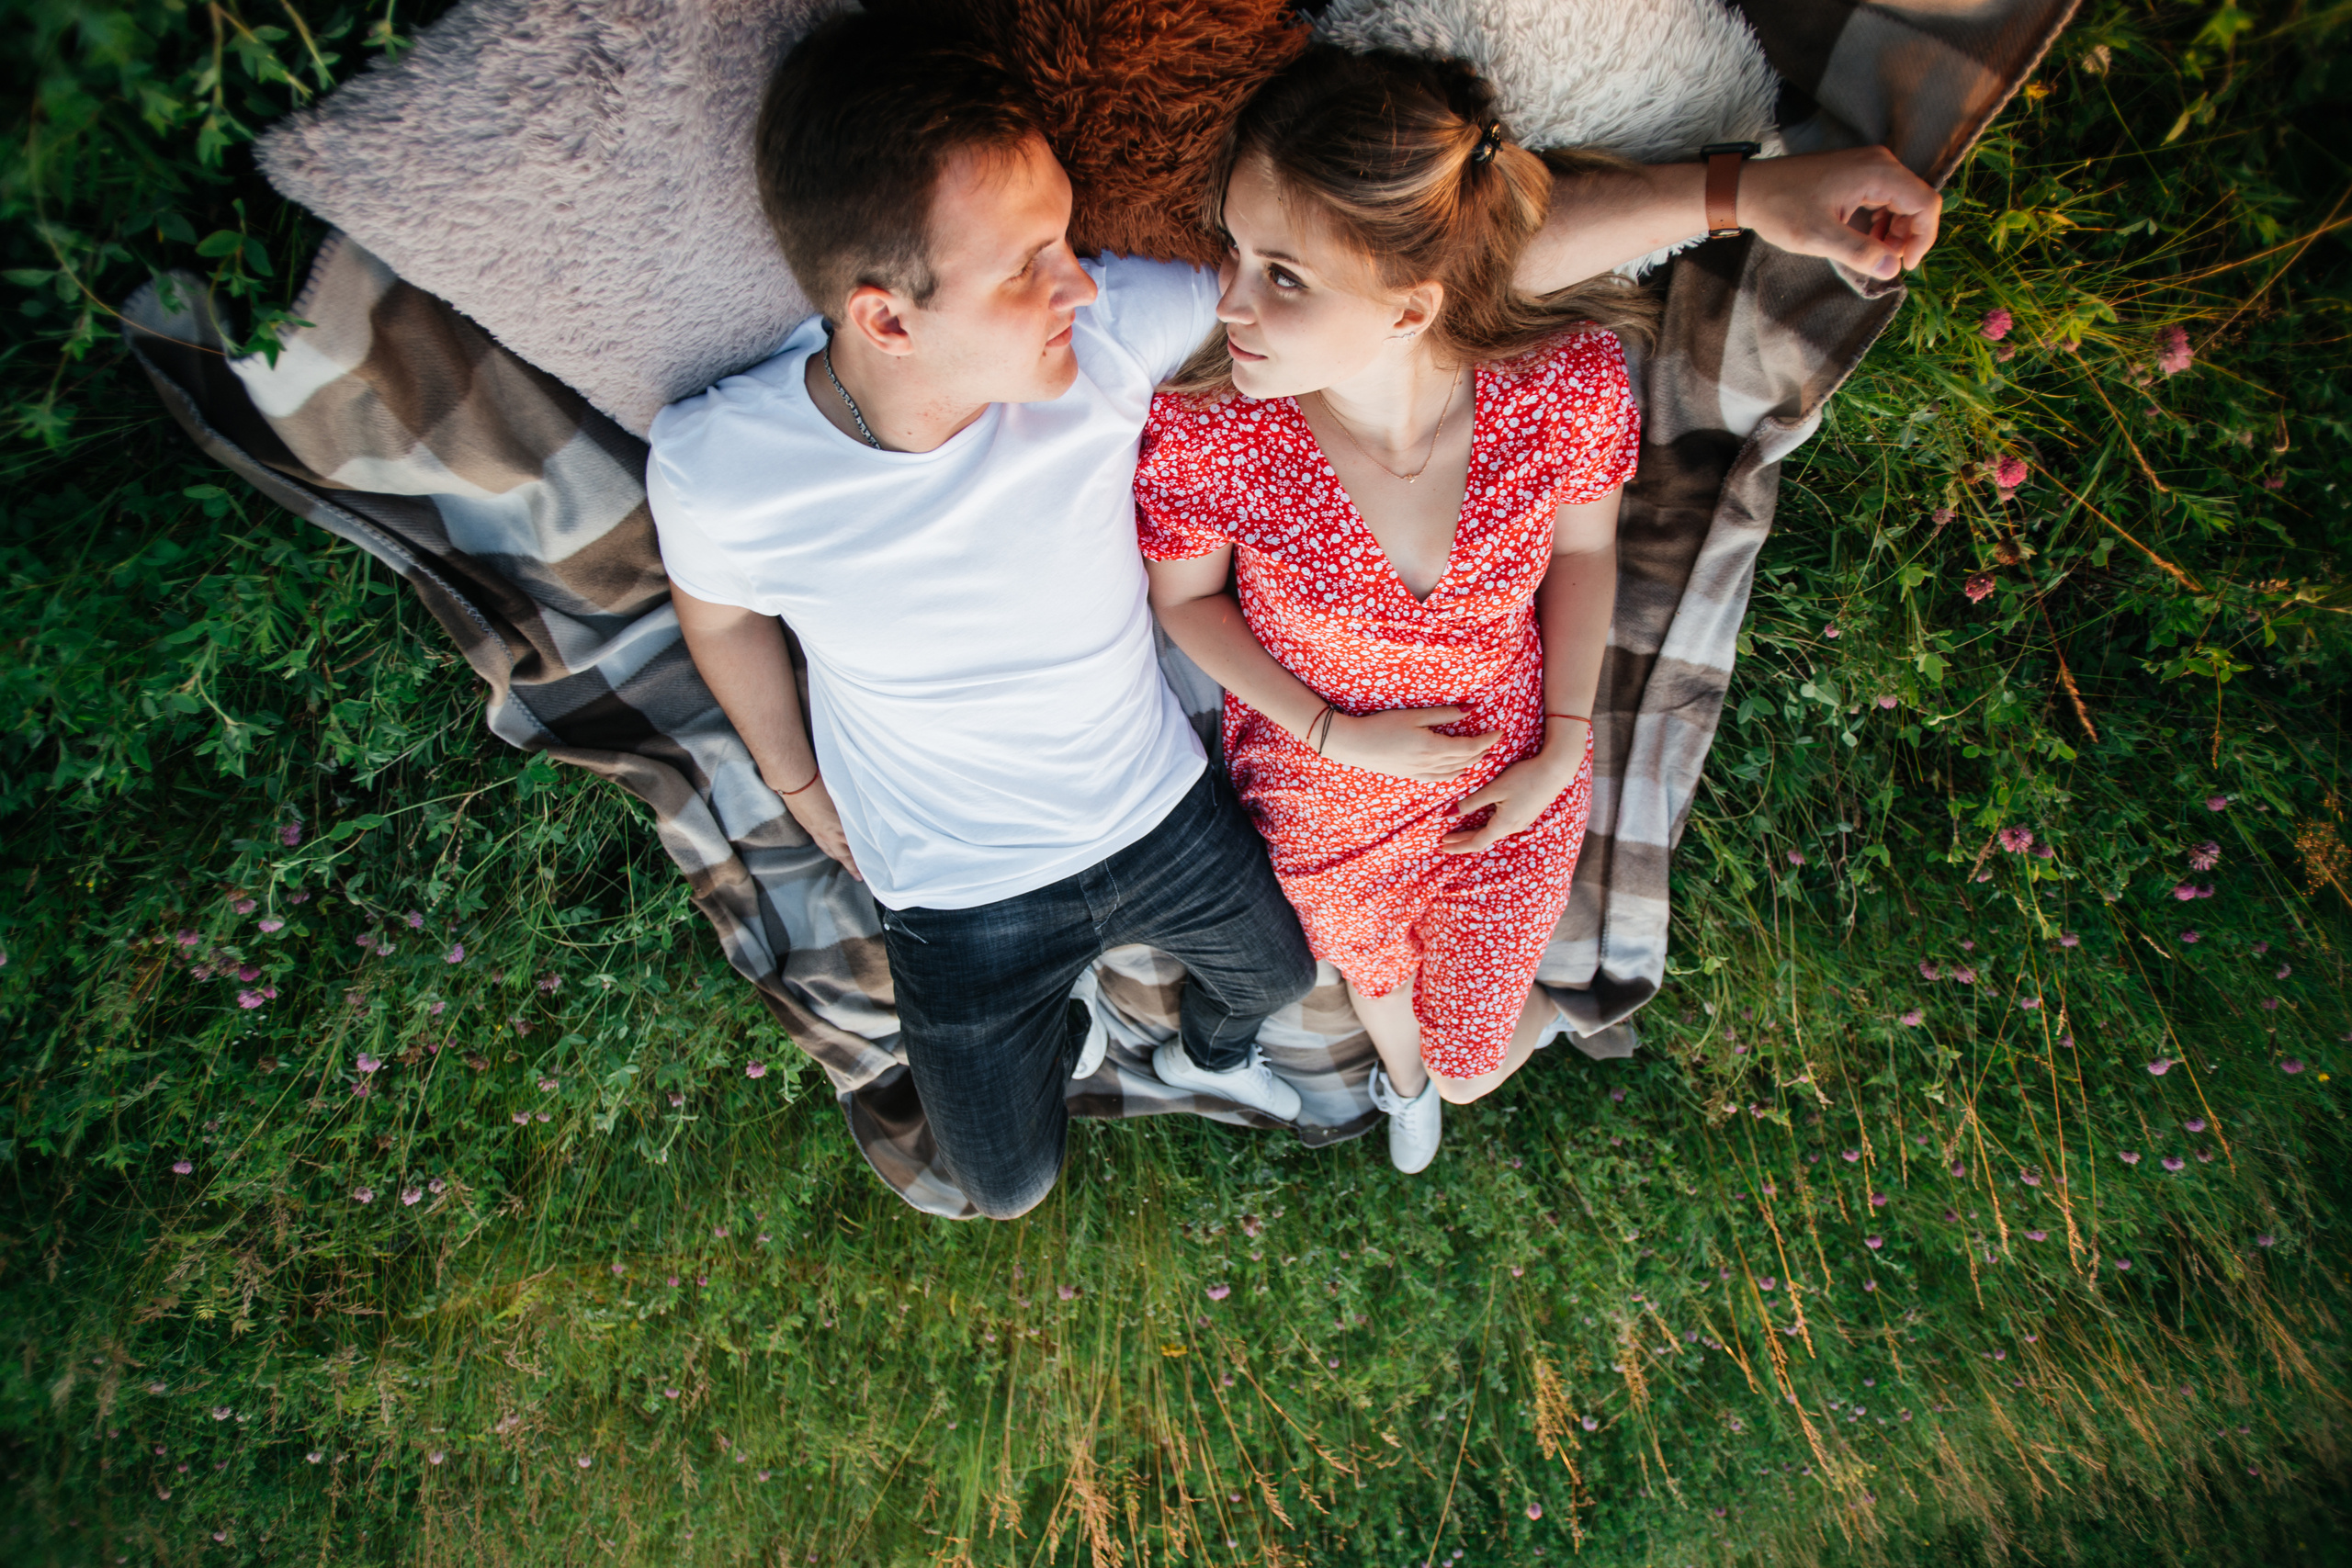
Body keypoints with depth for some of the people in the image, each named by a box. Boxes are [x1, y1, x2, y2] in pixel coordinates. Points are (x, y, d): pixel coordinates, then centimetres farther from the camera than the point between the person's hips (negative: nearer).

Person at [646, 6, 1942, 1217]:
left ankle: (1205, 1057, 70)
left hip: (1166, 815, 2)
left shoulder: (1106, 331, -29)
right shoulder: (715, 469, -29)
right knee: (1008, 1187, 19)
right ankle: (1044, 1032, 54)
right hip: (965, 899, -1)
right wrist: (800, 790, 6)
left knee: (1278, 970, 32)